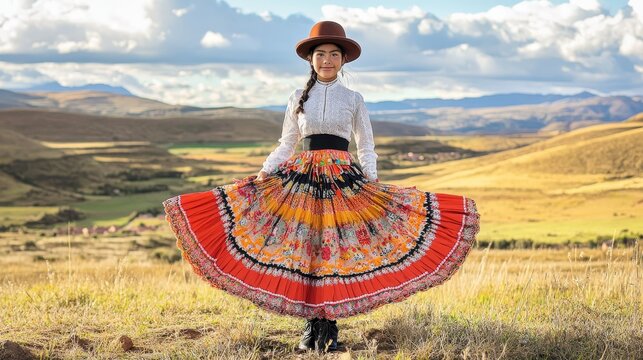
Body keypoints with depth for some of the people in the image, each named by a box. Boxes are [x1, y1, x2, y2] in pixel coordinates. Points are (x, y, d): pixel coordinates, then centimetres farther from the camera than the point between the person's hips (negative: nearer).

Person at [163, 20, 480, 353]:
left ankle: (330, 328, 2)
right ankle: (311, 326, 7)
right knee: (302, 251, -3)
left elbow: (366, 147, 10)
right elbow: (285, 145, 13)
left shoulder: (354, 99, 7)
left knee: (337, 253, -4)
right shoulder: (298, 98, 10)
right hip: (302, 179, 1)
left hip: (343, 180, -1)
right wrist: (263, 173, -1)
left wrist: (371, 179, -6)